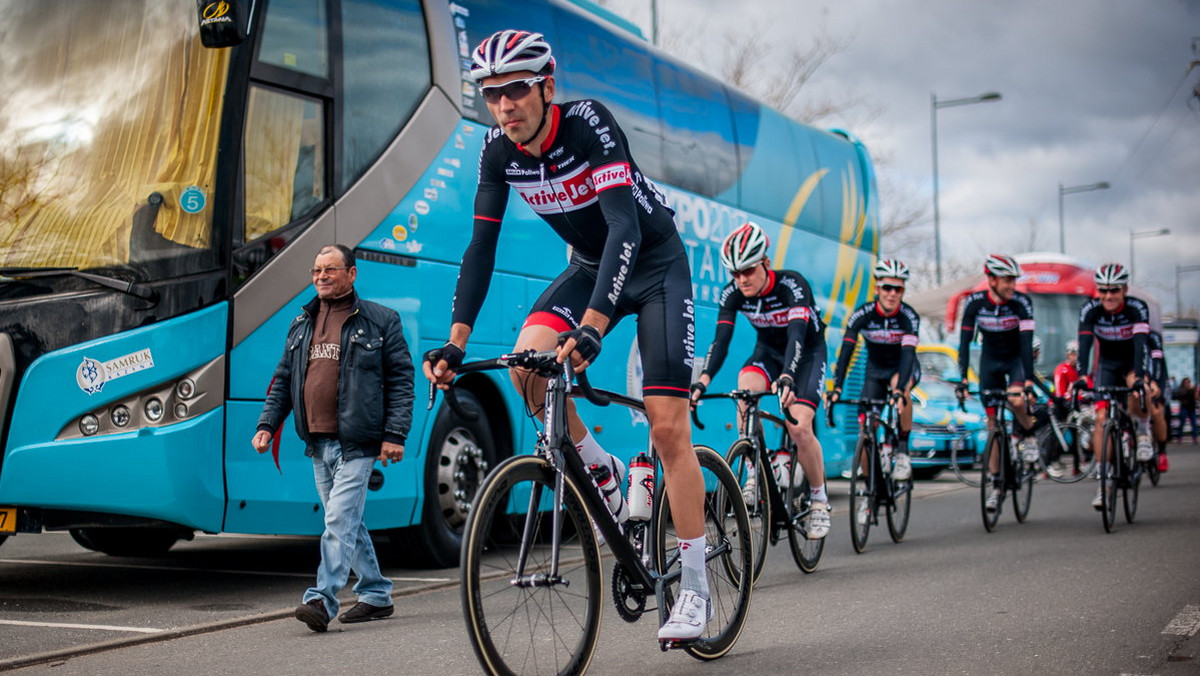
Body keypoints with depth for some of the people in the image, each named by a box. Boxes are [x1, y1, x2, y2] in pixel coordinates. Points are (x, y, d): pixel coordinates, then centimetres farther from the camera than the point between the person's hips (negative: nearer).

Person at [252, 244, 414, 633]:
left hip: (356, 444, -6)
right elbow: (283, 380, 20)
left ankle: (322, 600, -15)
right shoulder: (301, 324, 17)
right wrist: (267, 425, 8)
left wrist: (395, 434, -11)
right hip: (318, 443, 7)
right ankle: (376, 596, 23)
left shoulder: (379, 320, 0)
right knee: (348, 523, 12)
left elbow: (400, 378, -3)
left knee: (340, 521, -13)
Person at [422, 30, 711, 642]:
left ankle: (694, 588, -2)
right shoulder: (498, 150, -12)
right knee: (528, 362, -23)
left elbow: (625, 225, -37)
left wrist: (593, 325, -48)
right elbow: (481, 246, -10)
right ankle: (601, 470, 4)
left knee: (667, 423, -12)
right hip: (590, 265, 5)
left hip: (655, 262, -5)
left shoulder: (589, 122, -29)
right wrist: (455, 342, -20)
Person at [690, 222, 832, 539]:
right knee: (745, 393, -30)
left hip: (807, 354, -4)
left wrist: (787, 377, -61)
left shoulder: (792, 284, -31)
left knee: (799, 428, -21)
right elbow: (721, 339, -26)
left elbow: (797, 335, -43)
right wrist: (703, 380, -43)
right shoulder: (733, 293, -19)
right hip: (768, 350, 4)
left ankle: (819, 500, 1)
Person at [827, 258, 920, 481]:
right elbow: (846, 351, -28)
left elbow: (908, 353, -37)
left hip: (904, 367, -2)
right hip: (876, 369, 2)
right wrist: (836, 387, -42)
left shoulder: (908, 316, -25)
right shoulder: (862, 314, -21)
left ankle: (903, 451, -23)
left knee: (900, 386, -37)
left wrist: (899, 389, -53)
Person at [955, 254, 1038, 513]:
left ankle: (1027, 434, 2)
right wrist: (962, 379, -28)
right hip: (990, 360, 2)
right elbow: (965, 341, -20)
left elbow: (1027, 342, -29)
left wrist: (1028, 380, -39)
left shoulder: (1021, 302, -23)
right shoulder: (975, 302, -19)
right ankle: (996, 486, 8)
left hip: (1016, 358, -2)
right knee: (992, 421, 0)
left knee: (1015, 399, -32)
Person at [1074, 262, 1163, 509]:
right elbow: (1084, 345, -29)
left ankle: (1143, 430, -4)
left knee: (1137, 387, -36)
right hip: (1108, 363, 2)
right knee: (1101, 417, -14)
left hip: (1134, 362, -2)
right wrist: (1082, 376, -44)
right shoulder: (1090, 310, -20)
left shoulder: (1137, 308, -24)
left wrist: (1139, 377, -49)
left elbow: (1141, 344, -35)